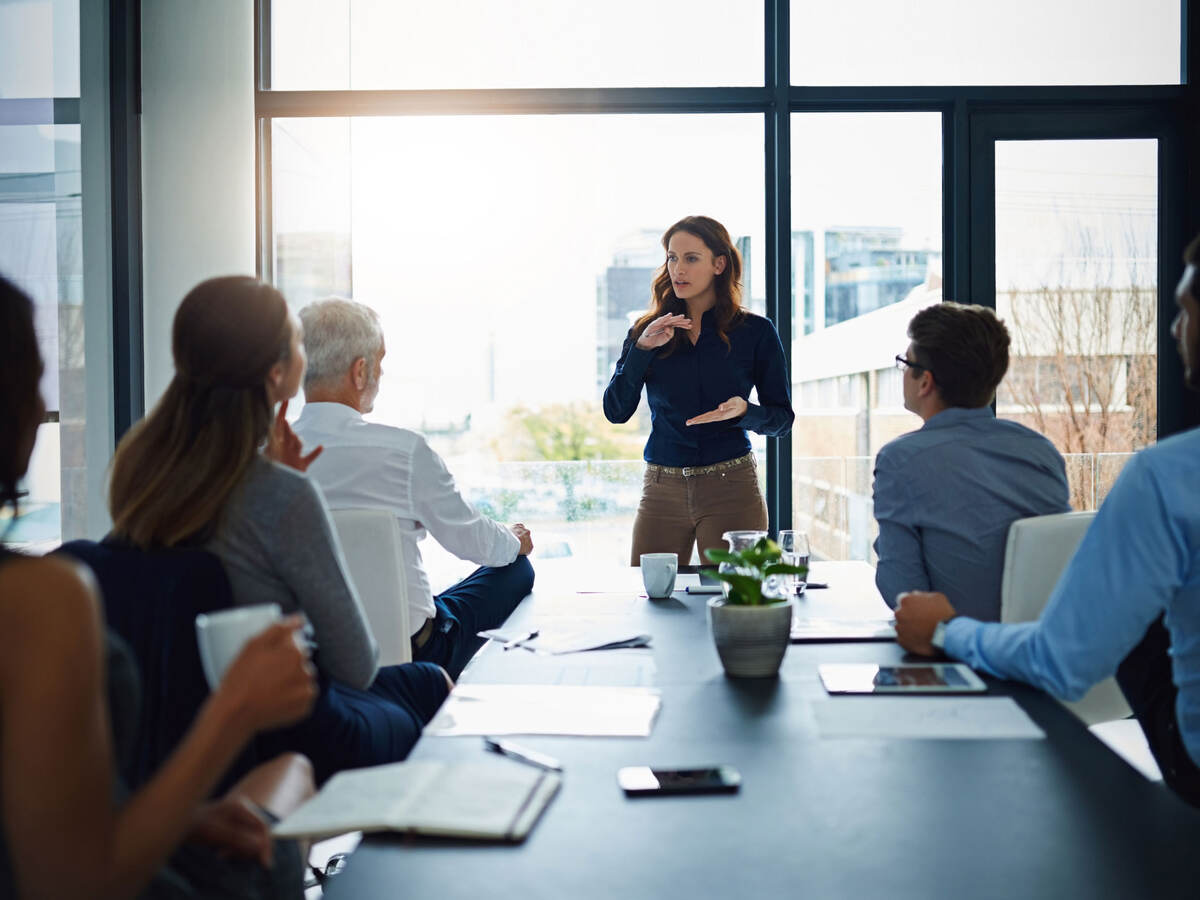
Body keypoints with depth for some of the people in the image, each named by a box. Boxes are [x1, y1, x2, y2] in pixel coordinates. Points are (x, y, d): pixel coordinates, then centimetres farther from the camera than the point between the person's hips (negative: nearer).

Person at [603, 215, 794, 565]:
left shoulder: (755, 332, 1)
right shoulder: (646, 332, 7)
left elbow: (782, 418, 3)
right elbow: (615, 411, -3)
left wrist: (744, 411, -17)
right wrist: (643, 348, -13)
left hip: (732, 489, -2)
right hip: (661, 492, 2)